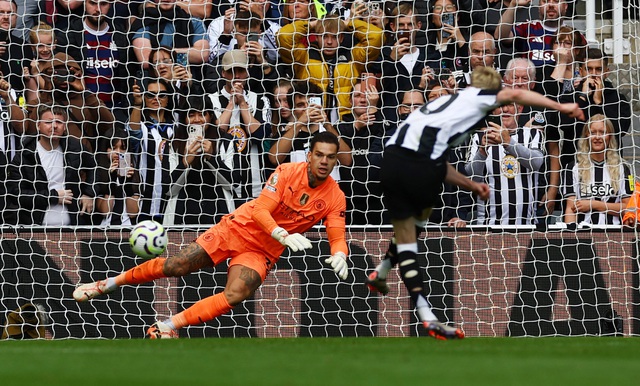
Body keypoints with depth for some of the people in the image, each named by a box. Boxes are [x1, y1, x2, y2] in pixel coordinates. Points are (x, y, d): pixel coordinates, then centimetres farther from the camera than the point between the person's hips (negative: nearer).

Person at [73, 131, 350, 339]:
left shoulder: (335, 198, -8)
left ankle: (167, 327, -21)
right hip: (239, 227, -1)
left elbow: (337, 237, -11)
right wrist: (284, 236, -38)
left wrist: (339, 255, -35)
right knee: (176, 266, -7)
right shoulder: (288, 172, -15)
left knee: (235, 296, -27)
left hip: (263, 251, 1)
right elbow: (261, 209, -21)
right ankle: (109, 283, 14)